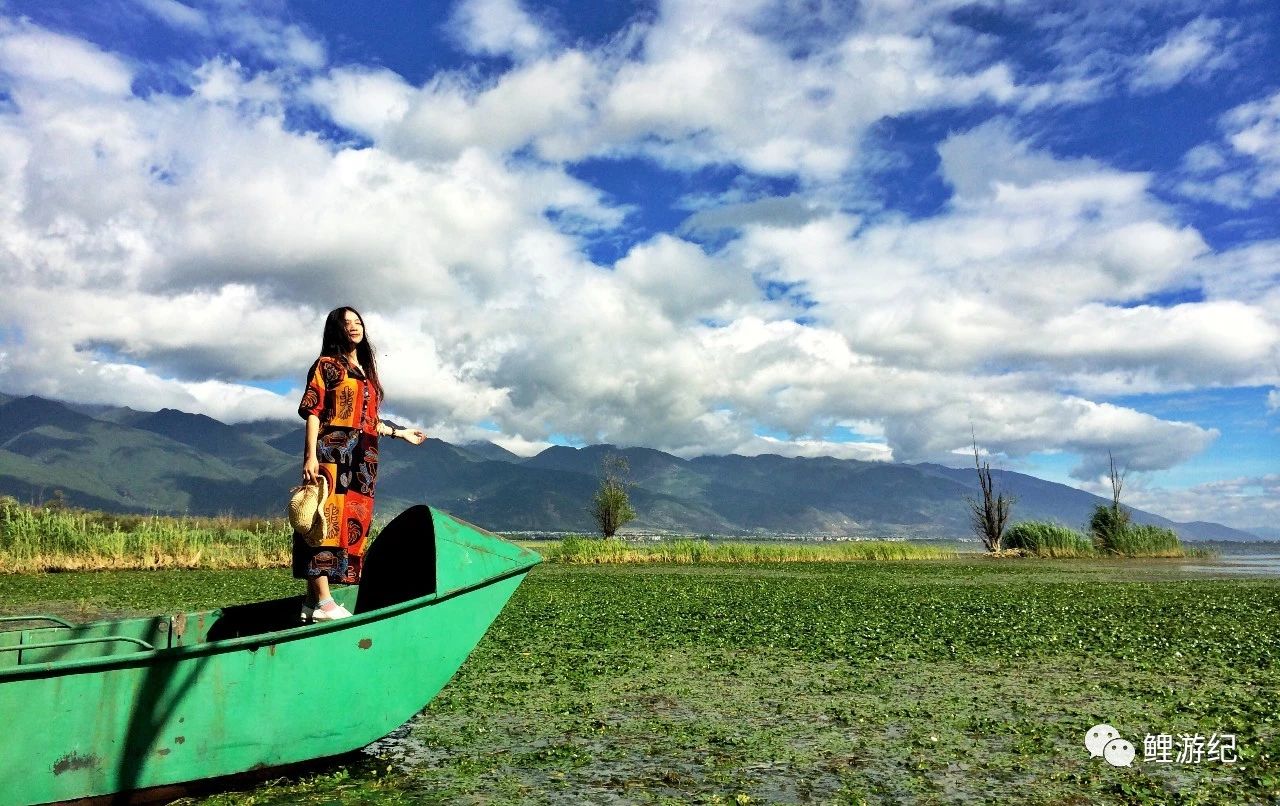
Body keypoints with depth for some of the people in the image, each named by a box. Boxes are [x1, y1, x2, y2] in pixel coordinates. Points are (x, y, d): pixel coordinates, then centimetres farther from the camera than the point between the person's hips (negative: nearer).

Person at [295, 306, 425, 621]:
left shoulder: (366, 371, 22)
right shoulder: (327, 365, 2)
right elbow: (313, 412, -7)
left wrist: (401, 433, 27)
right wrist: (311, 455, -16)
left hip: (362, 459, 7)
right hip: (332, 452, -7)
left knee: (352, 522, 3)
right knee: (328, 519, -12)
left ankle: (313, 601, 8)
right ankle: (323, 601, -12)